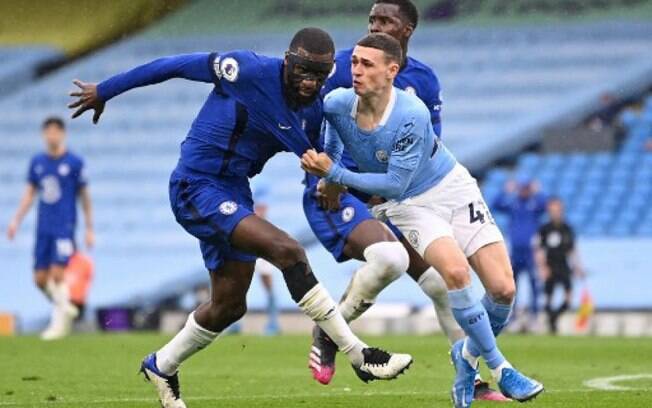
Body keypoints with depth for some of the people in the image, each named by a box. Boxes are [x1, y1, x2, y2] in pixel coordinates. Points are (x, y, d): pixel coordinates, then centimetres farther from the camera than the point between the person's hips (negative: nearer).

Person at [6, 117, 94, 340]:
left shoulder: (74, 162, -3)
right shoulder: (37, 162, 9)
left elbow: (84, 196, 3)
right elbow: (30, 193, 15)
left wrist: (89, 229, 3)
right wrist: (16, 220, 5)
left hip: (65, 227, -5)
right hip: (43, 228, 5)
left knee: (57, 274, -14)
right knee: (40, 278, 2)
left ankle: (59, 323, -3)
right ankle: (64, 307, 26)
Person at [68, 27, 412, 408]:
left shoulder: (315, 110, 0)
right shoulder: (250, 71, -20)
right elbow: (177, 65, -12)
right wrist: (105, 91, -4)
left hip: (234, 192, 9)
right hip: (197, 188, -9)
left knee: (230, 306, 15)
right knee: (287, 250, -24)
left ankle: (162, 366, 39)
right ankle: (359, 355, -21)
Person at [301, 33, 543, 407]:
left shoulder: (412, 115, -29)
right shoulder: (337, 105, -17)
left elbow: (395, 183, -24)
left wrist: (335, 174, -25)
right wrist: (326, 167, 9)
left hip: (453, 188, -1)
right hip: (409, 205, 1)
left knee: (503, 289, -9)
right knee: (455, 270, -27)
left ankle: (468, 355, 21)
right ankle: (499, 368, -15)